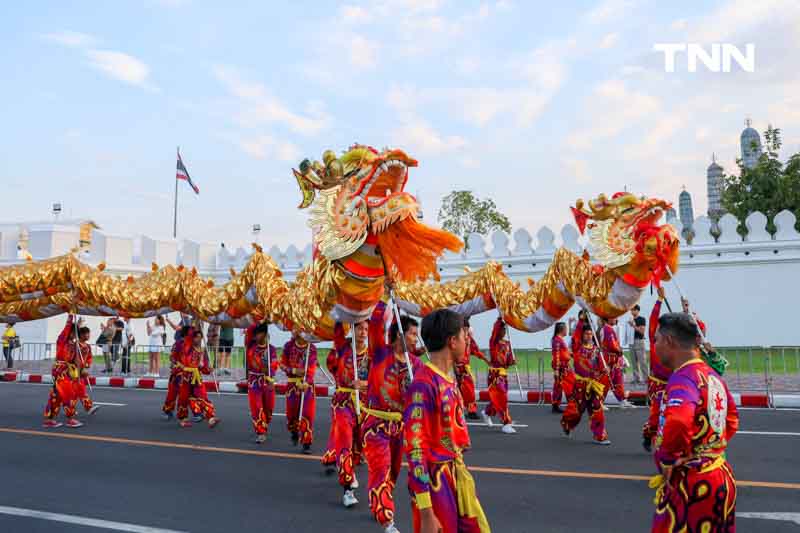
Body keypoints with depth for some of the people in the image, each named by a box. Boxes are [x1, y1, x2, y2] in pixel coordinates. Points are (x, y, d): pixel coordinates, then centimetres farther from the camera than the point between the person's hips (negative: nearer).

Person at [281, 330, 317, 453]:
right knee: (291, 412, 10)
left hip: (307, 384, -1)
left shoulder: (312, 348, -5)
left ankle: (307, 443, 2)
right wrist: (294, 371, -15)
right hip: (292, 382, 2)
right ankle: (294, 432, 42)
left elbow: (312, 368, -12)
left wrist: (305, 383, -27)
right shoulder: (289, 346, -2)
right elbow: (282, 364, 3)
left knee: (307, 414, -5)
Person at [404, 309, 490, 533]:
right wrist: (426, 512, -22)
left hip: (457, 475, 9)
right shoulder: (424, 384, -20)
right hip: (434, 481, -9)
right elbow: (414, 447, -22)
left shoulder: (448, 380, 7)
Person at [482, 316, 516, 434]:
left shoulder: (507, 343, 10)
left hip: (504, 373, 7)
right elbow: (494, 329, -26)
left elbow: (509, 358, 9)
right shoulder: (493, 342, -8)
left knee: (499, 398, 16)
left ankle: (487, 413, 41)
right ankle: (506, 424, -7)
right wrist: (500, 318, -29)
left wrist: (512, 361, -12)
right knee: (501, 398, -11)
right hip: (495, 374, -7)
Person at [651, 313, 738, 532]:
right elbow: (732, 419, 24)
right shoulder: (712, 375, 8)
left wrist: (667, 465, -24)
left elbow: (677, 423, -39)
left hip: (691, 485, -9)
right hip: (722, 477, 9)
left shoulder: (682, 378, -20)